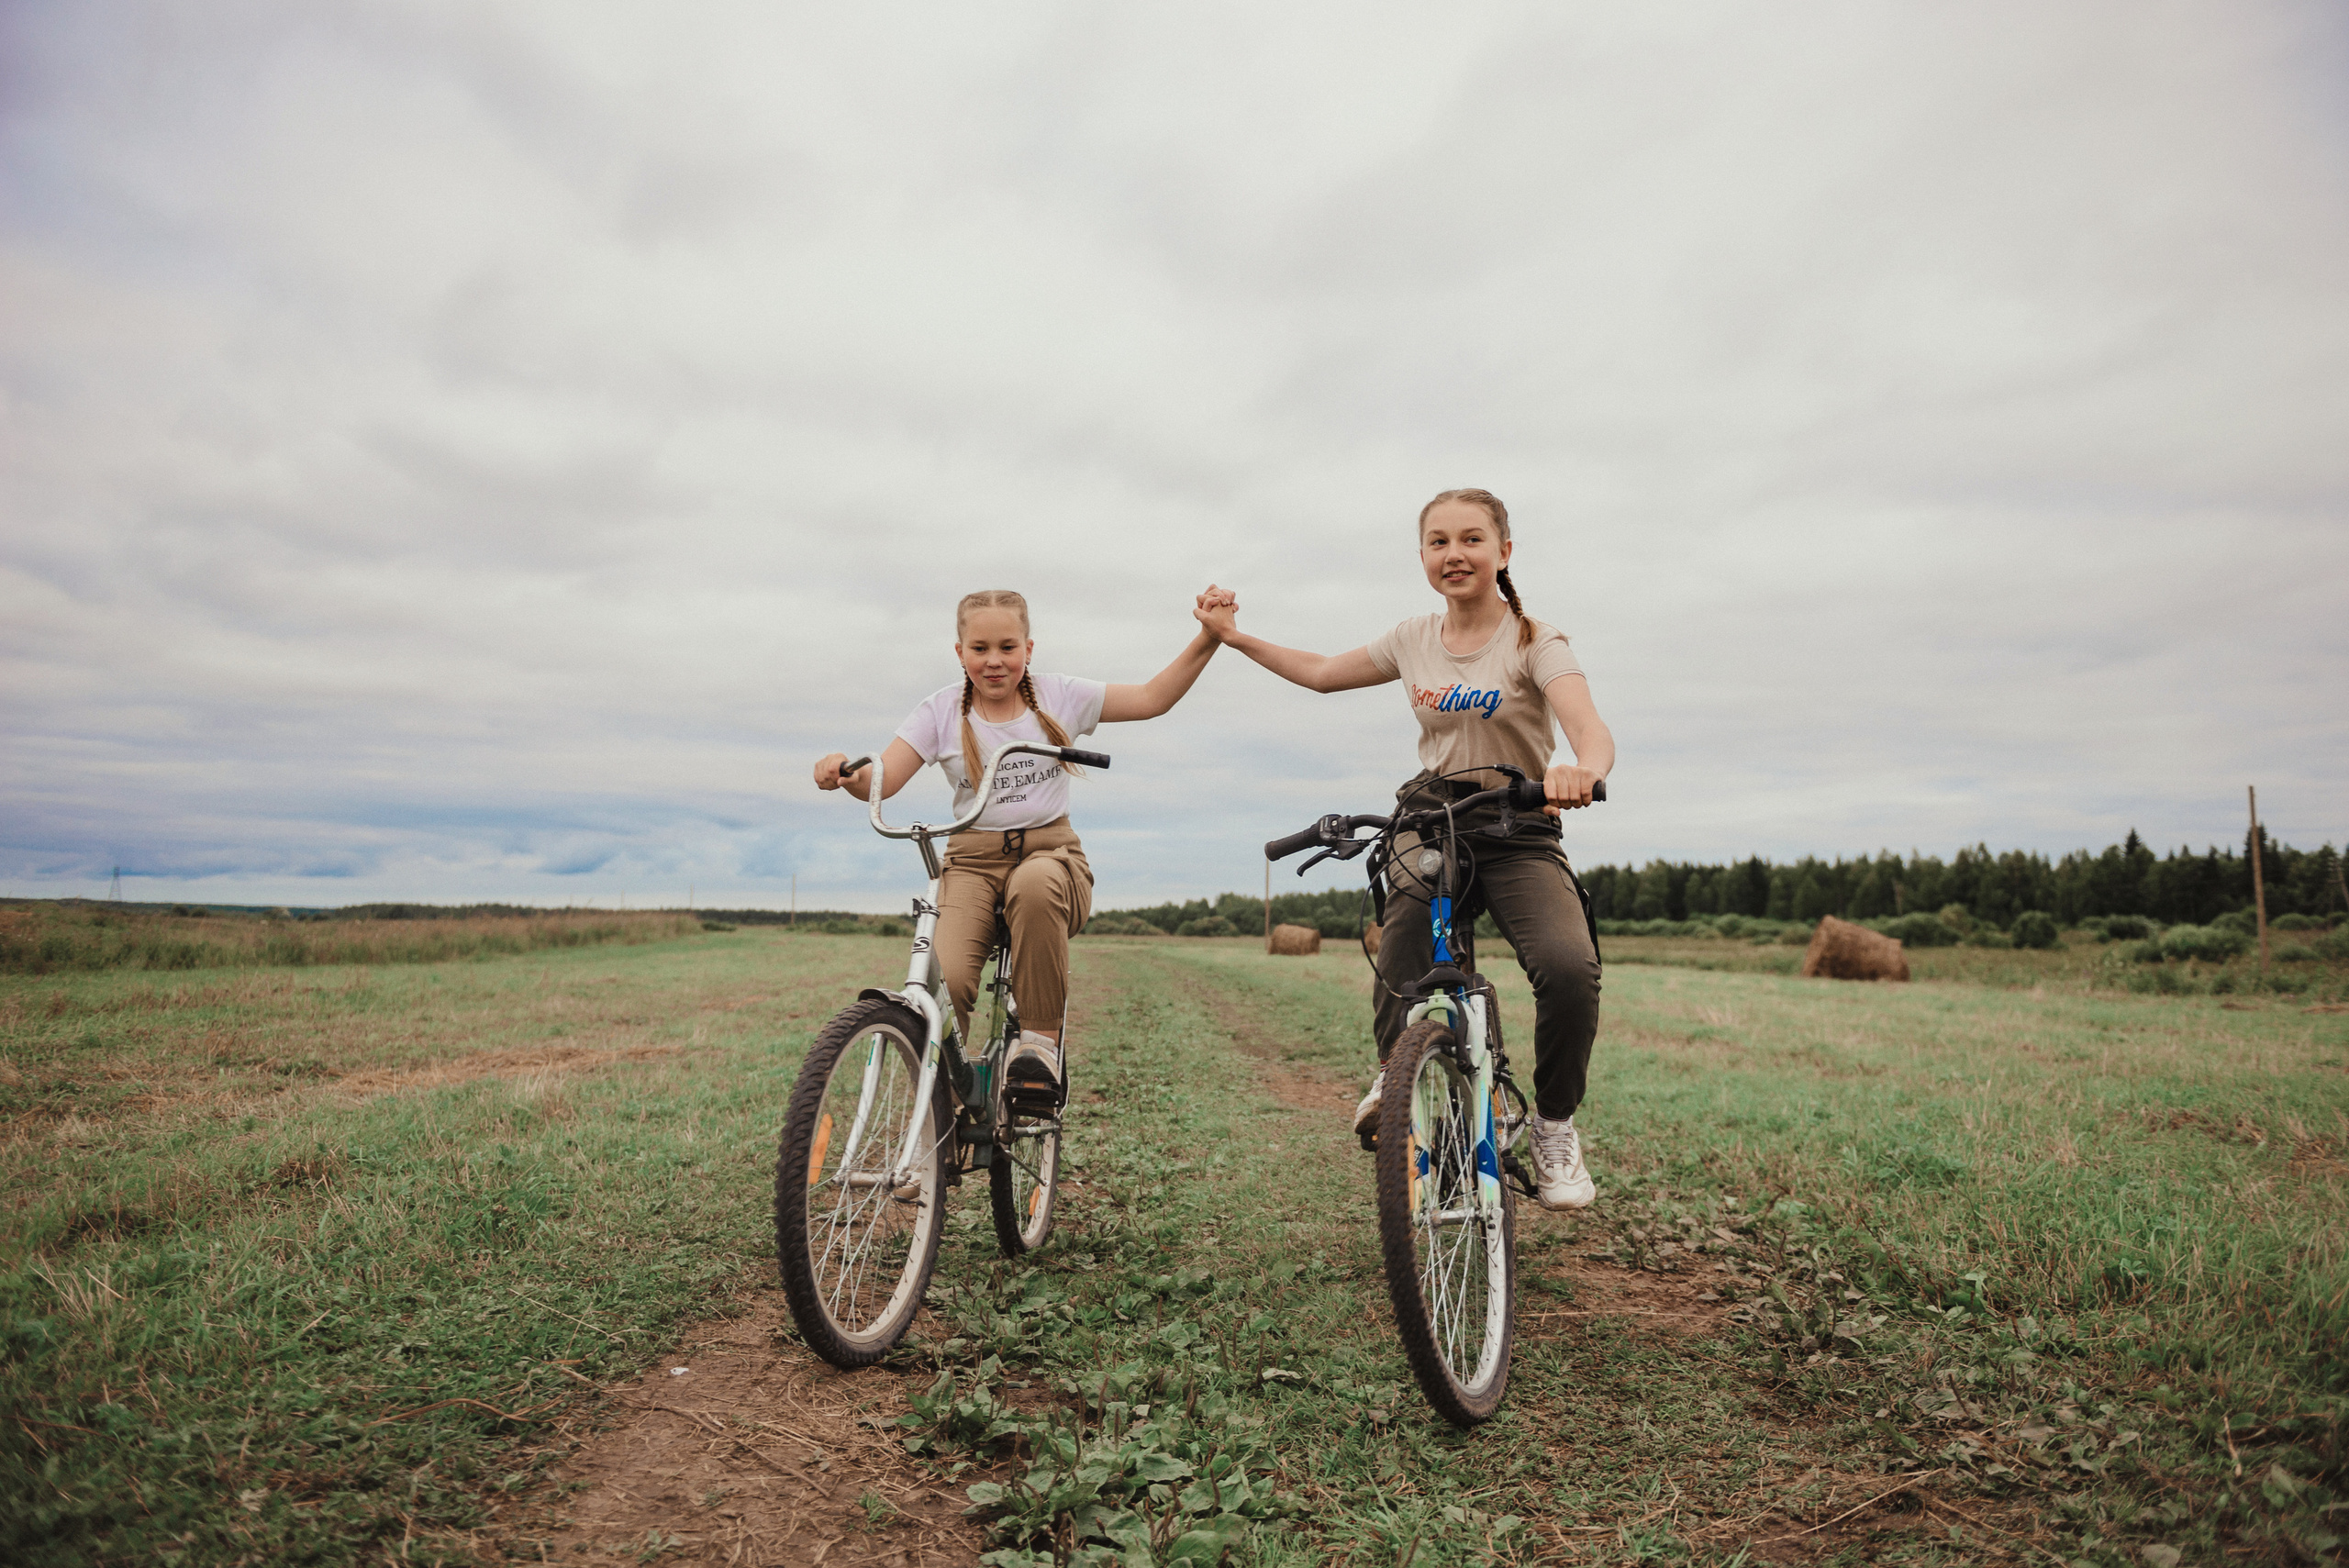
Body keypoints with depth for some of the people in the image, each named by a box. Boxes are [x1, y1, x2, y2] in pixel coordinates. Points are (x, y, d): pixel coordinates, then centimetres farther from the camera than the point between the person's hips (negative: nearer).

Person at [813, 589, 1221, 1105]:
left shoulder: (1058, 696, 5)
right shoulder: (943, 710, 4)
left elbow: (1152, 698, 4)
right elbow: (880, 782, -4)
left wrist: (1208, 639, -8)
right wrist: (845, 773, -27)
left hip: (1051, 852, 0)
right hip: (973, 862, 1)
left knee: (1034, 883, -41)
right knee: (943, 981, -28)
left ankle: (1040, 1042, -25)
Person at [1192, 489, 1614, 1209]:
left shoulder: (1535, 640, -6)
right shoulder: (1415, 640, 8)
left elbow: (1590, 728, -23)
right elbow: (1323, 672, 22)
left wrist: (1582, 769, -48)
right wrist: (1231, 635, 15)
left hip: (1517, 832, -2)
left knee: (1571, 968, -28)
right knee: (1400, 983, -16)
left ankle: (1555, 1124, -1)